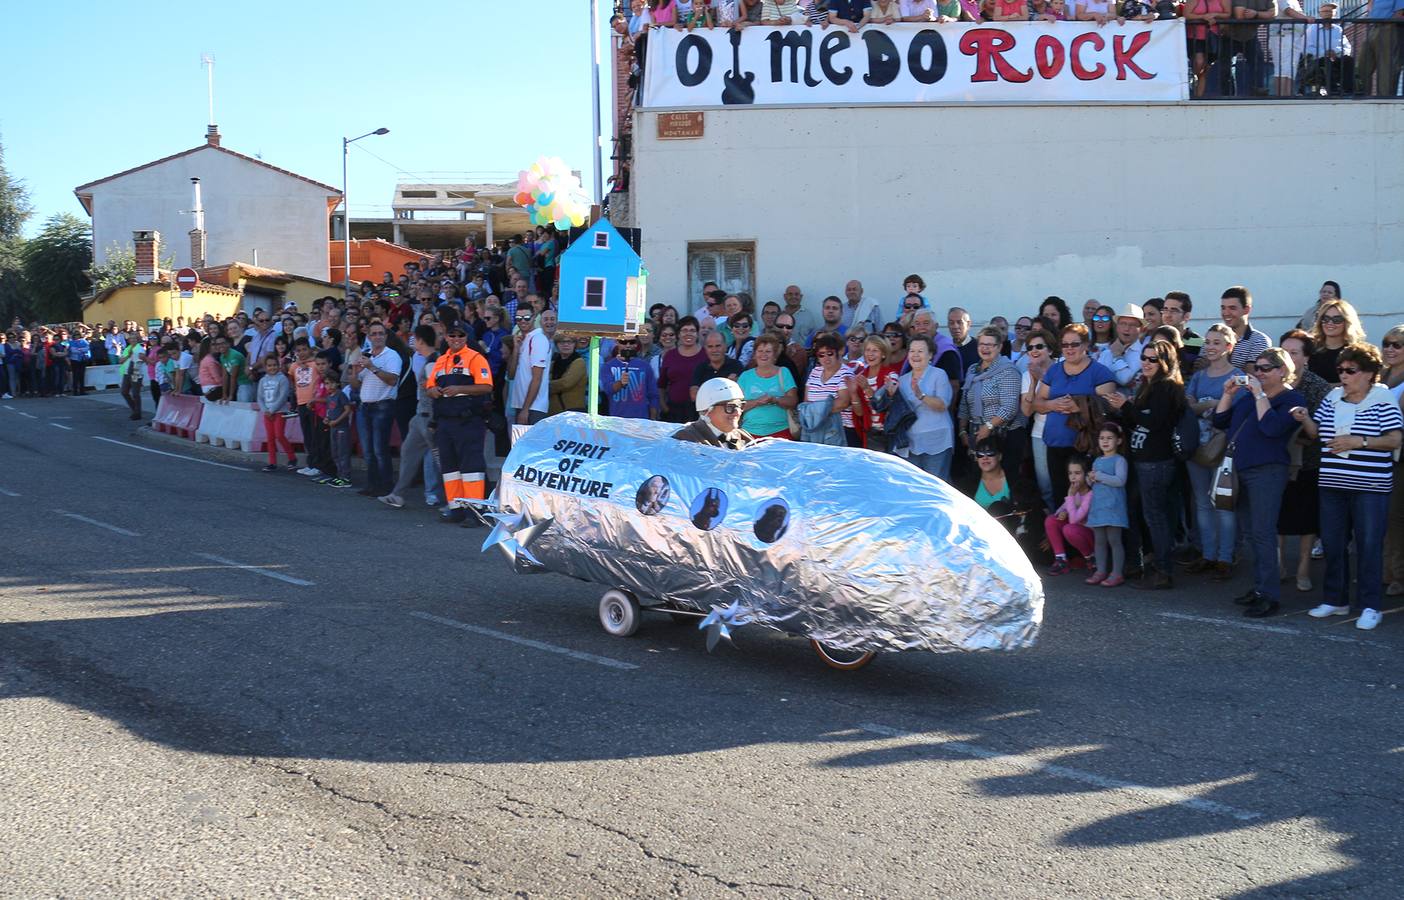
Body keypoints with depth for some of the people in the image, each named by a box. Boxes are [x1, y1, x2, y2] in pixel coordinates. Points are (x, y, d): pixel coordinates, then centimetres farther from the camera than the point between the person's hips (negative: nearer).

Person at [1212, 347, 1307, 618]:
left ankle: (1268, 595, -8)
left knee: (1262, 534, -10)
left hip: (1267, 472, -8)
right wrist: (1228, 393, 4)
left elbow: (1271, 427, -21)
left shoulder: (1292, 399, -5)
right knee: (1249, 533, 11)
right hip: (1240, 470, 8)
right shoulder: (1248, 394, 17)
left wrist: (1260, 395, -16)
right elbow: (1220, 422, 15)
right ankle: (1258, 587, 19)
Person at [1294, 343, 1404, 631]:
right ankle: (1335, 599, 22)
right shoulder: (1333, 398, 10)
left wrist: (1359, 441, -18)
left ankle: (1370, 606, 5)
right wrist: (1305, 420, -5)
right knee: (1333, 544, 10)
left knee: (1368, 545, -2)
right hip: (1333, 485, 6)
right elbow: (1316, 432, 15)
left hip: (1370, 488, -6)